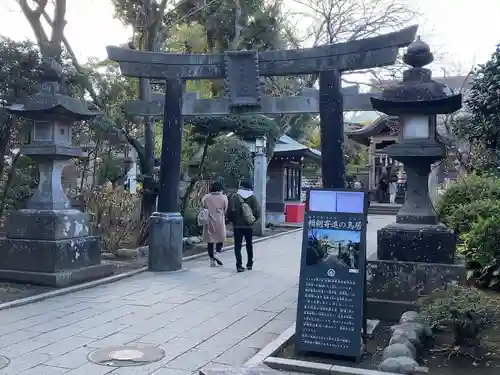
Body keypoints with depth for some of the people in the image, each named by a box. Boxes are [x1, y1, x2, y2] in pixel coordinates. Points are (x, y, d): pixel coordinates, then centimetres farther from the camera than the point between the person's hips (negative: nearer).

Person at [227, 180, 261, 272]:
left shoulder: (234, 197, -5)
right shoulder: (252, 198, -1)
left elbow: (230, 211, -11)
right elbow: (258, 211, -7)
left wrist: (233, 221, 4)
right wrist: (253, 220, 8)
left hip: (237, 225, -2)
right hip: (249, 226, 2)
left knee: (238, 246, 3)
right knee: (249, 245, 16)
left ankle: (239, 265, -5)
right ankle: (249, 264, 23)